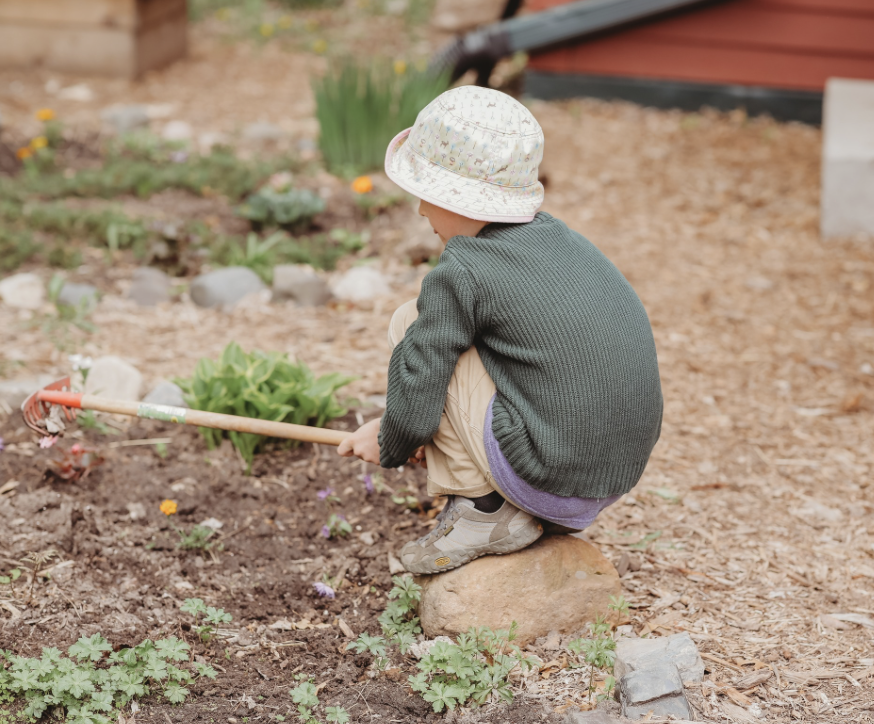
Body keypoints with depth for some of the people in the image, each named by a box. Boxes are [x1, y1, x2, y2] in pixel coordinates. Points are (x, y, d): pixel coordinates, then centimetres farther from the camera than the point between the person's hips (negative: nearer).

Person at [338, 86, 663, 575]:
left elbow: (416, 401, -10)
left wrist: (389, 446, 14)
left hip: (548, 480, -8)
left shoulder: (461, 272, -13)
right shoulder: (557, 237, 11)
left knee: (413, 326, 0)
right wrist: (397, 426, 24)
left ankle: (484, 509, 3)